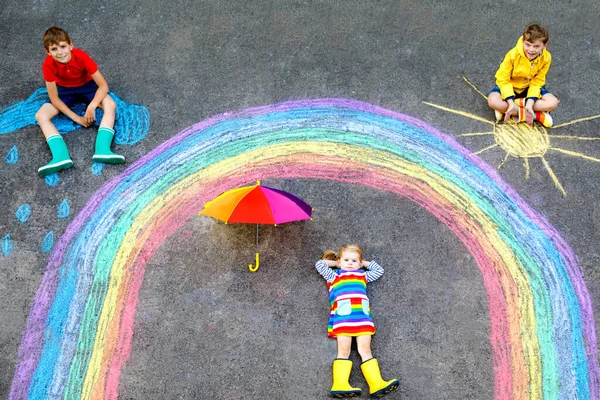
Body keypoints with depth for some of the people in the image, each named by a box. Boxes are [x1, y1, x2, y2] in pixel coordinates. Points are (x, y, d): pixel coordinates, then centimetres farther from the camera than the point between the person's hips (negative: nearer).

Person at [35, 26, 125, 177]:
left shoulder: (81, 57, -31)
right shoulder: (48, 65, -28)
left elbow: (103, 85, -26)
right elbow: (54, 98, -22)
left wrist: (91, 107, -39)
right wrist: (77, 118, -25)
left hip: (86, 85, -1)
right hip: (64, 90, 1)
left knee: (111, 105, -29)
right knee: (41, 115, -23)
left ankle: (102, 150, -43)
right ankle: (61, 156, -40)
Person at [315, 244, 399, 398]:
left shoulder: (363, 275, 30)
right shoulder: (334, 276, 23)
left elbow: (379, 270, 40)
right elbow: (320, 264, 19)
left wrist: (364, 263, 36)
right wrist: (335, 263, 28)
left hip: (362, 317, 2)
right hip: (342, 317, -2)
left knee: (365, 350, -10)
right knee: (344, 350, -14)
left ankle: (376, 384, -24)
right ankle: (340, 385, -26)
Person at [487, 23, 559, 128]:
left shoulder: (546, 58, -20)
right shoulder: (513, 55, -28)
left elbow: (537, 82, -14)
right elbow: (503, 79, -22)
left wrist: (530, 103, -27)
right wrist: (510, 102, -31)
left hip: (529, 88, 3)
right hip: (510, 86, -2)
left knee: (553, 102, -20)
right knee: (493, 101, -33)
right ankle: (536, 115, -25)